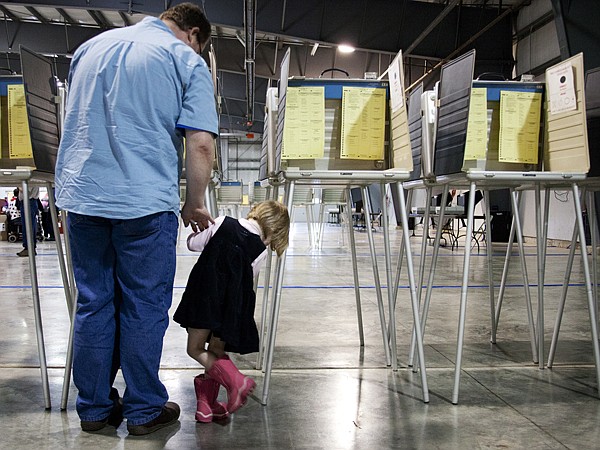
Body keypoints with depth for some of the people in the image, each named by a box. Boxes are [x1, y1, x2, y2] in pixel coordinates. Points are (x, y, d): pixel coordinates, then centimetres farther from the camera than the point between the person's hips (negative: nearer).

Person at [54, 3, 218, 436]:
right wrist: (195, 204, 3)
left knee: (93, 303, 12)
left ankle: (94, 408, 23)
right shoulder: (187, 60, 0)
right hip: (145, 202, -5)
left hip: (81, 195, 5)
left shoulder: (91, 46, 18)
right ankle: (144, 410, 19)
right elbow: (201, 145, -10)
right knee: (144, 307, 6)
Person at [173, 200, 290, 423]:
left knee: (196, 349, 10)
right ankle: (206, 404, 18)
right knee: (217, 351, 17)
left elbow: (193, 244, 10)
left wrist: (197, 232, 31)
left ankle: (234, 379, -9)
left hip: (205, 294, -1)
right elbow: (248, 278, 10)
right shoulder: (261, 250, 3)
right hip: (233, 304, 1)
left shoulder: (223, 223, 3)